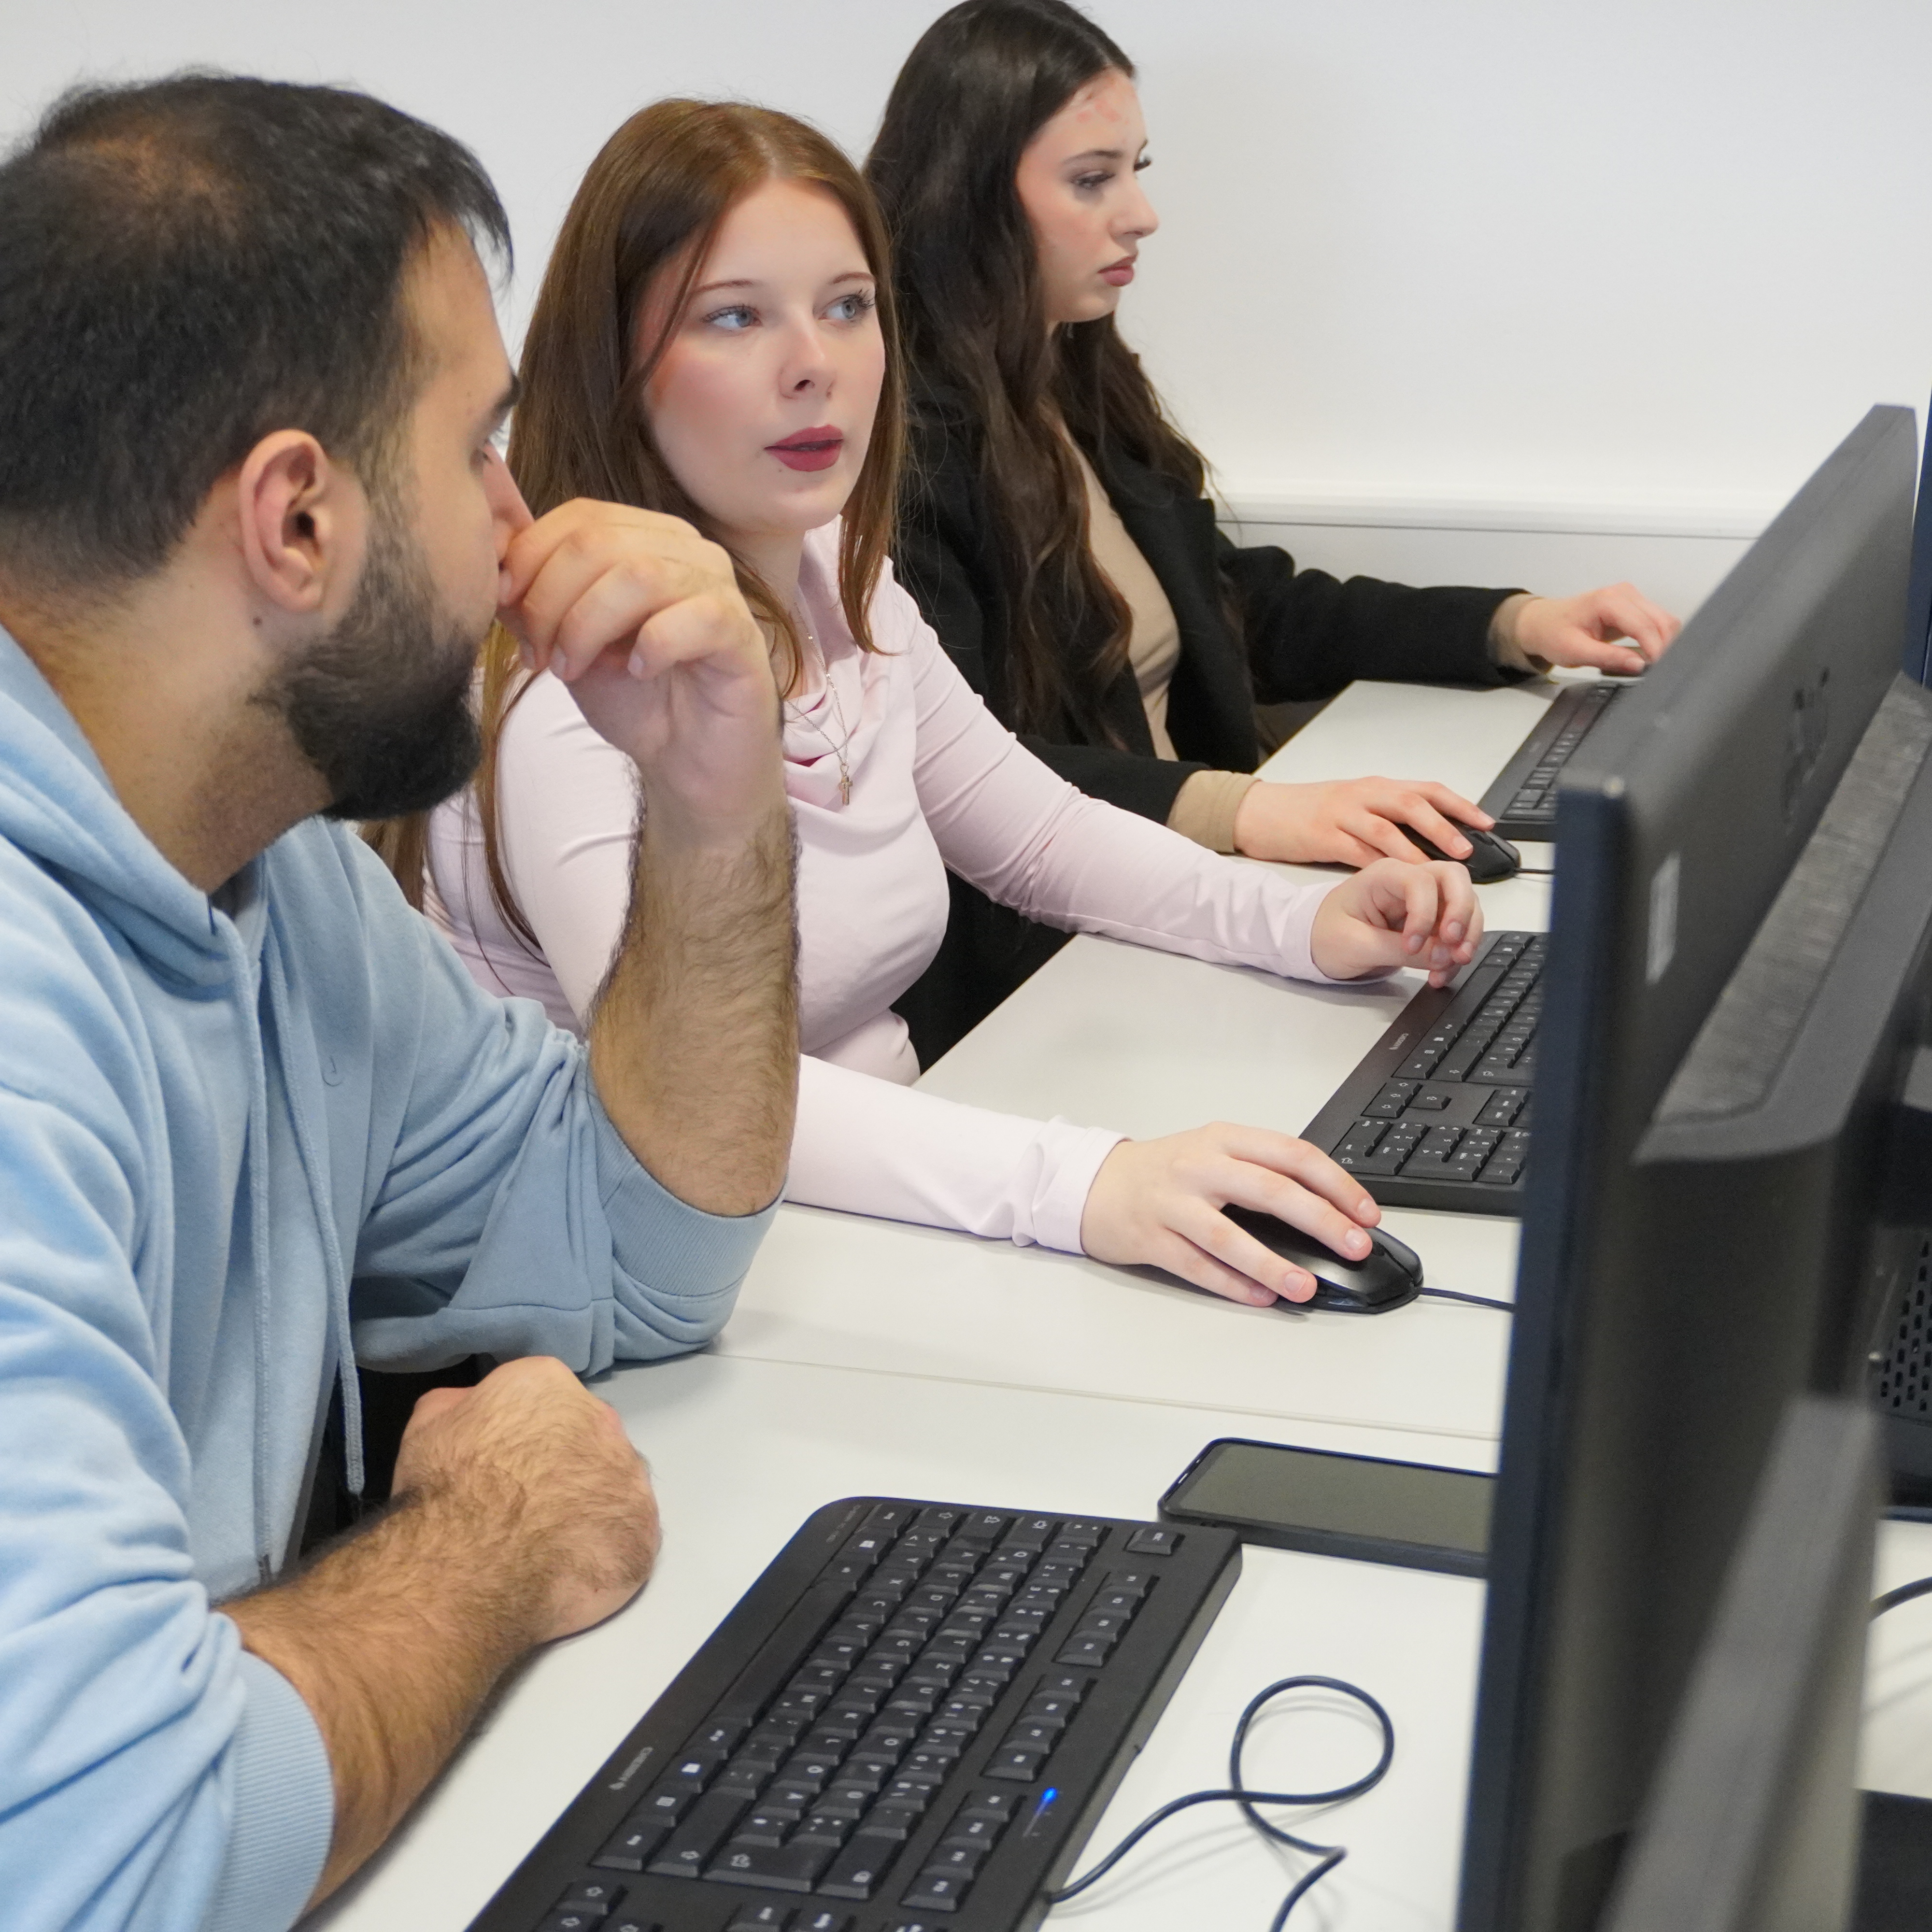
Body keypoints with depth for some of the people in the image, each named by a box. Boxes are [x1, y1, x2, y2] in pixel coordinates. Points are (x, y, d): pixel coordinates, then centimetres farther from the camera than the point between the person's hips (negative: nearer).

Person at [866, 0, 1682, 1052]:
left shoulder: (1086, 397, 16)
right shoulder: (899, 446, -13)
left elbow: (1249, 619, 25)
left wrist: (1516, 626, 14)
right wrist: (1240, 810, -34)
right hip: (1020, 974, -9)